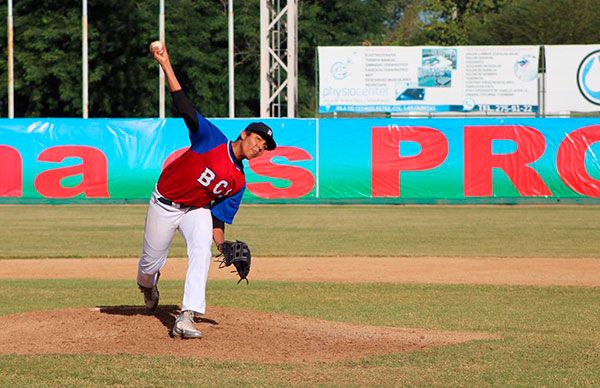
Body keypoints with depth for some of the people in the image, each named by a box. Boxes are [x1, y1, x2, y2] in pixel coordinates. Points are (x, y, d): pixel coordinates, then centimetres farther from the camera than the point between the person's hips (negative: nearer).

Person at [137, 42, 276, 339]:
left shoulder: (238, 182, -3)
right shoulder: (211, 139, -16)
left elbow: (219, 217, 0)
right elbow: (184, 107, -25)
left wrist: (225, 246, -17)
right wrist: (165, 64, -33)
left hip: (197, 211, 3)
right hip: (164, 205, -3)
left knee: (201, 251, -25)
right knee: (151, 263, 5)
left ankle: (186, 318, -32)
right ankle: (147, 286, 46)